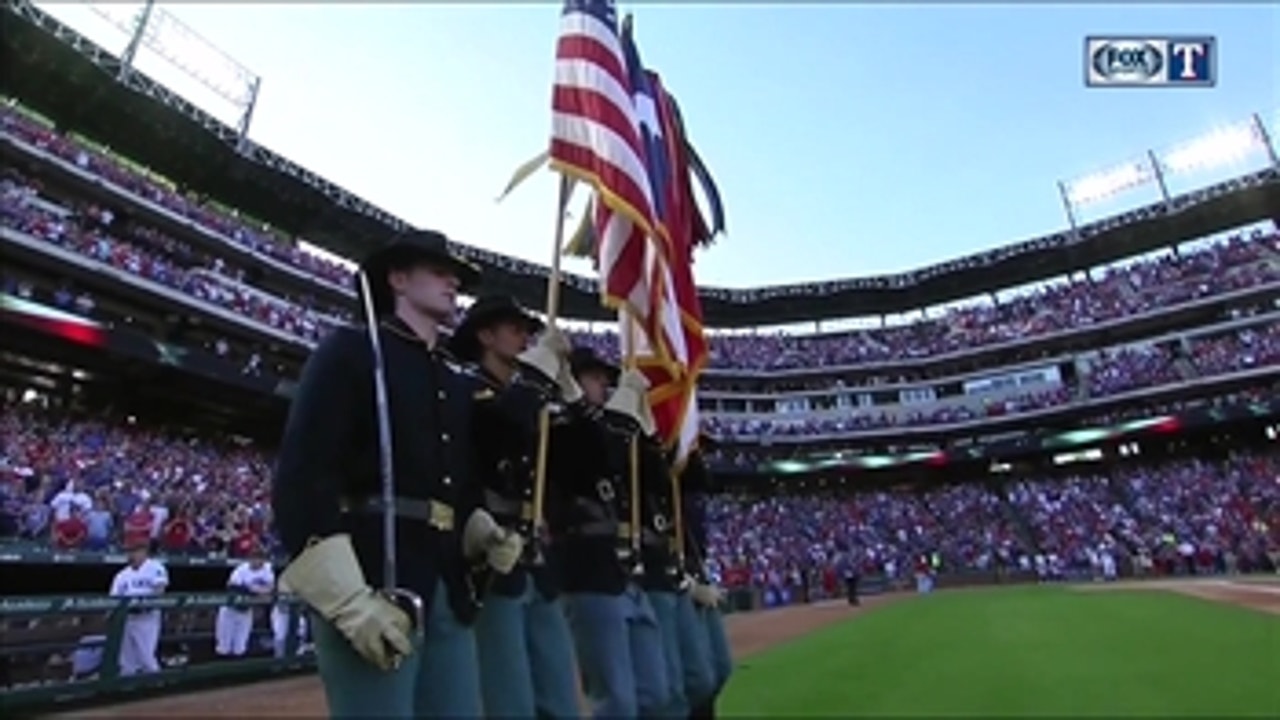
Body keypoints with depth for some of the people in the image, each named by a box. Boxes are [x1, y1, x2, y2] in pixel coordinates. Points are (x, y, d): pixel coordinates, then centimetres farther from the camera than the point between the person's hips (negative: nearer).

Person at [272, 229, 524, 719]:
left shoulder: (459, 383, 18)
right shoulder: (351, 351, -2)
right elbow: (300, 478, -11)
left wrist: (489, 536, 2)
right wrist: (350, 601, -17)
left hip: (448, 592, 7)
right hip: (372, 586, -6)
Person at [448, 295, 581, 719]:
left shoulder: (534, 400, 18)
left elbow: (573, 466, 8)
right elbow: (508, 421, -25)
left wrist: (565, 381, 6)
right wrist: (543, 360, -12)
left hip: (536, 567, 8)